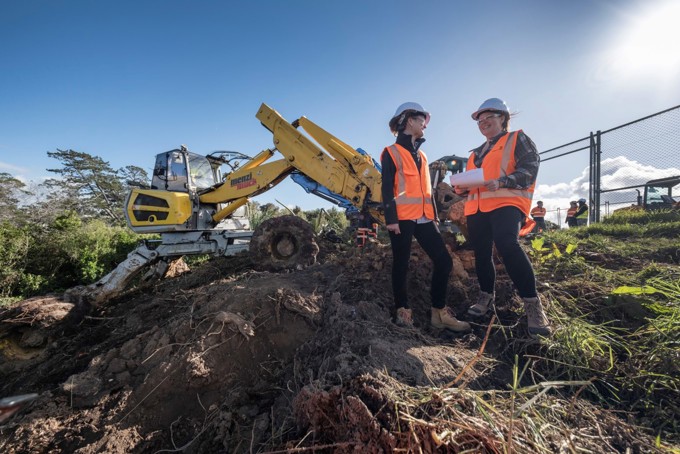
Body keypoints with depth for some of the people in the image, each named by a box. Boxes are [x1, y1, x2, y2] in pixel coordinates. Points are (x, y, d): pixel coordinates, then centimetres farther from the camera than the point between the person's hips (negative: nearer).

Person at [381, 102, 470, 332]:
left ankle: (439, 312, 11)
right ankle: (403, 311, 14)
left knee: (444, 261, 1)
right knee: (401, 265, 1)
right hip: (403, 218, -7)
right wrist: (391, 218, -16)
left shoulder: (421, 155, 24)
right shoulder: (392, 152, 1)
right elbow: (387, 188, -8)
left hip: (424, 219, 7)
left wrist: (433, 215, 19)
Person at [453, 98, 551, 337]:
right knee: (481, 253, 8)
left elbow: (530, 168, -7)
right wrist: (462, 187, 6)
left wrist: (502, 182, -22)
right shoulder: (476, 152, 26)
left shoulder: (517, 138, 7)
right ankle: (486, 298, 23)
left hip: (505, 202, -7)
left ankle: (532, 305, -18)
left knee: (508, 246, -27)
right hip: (476, 207, 7)